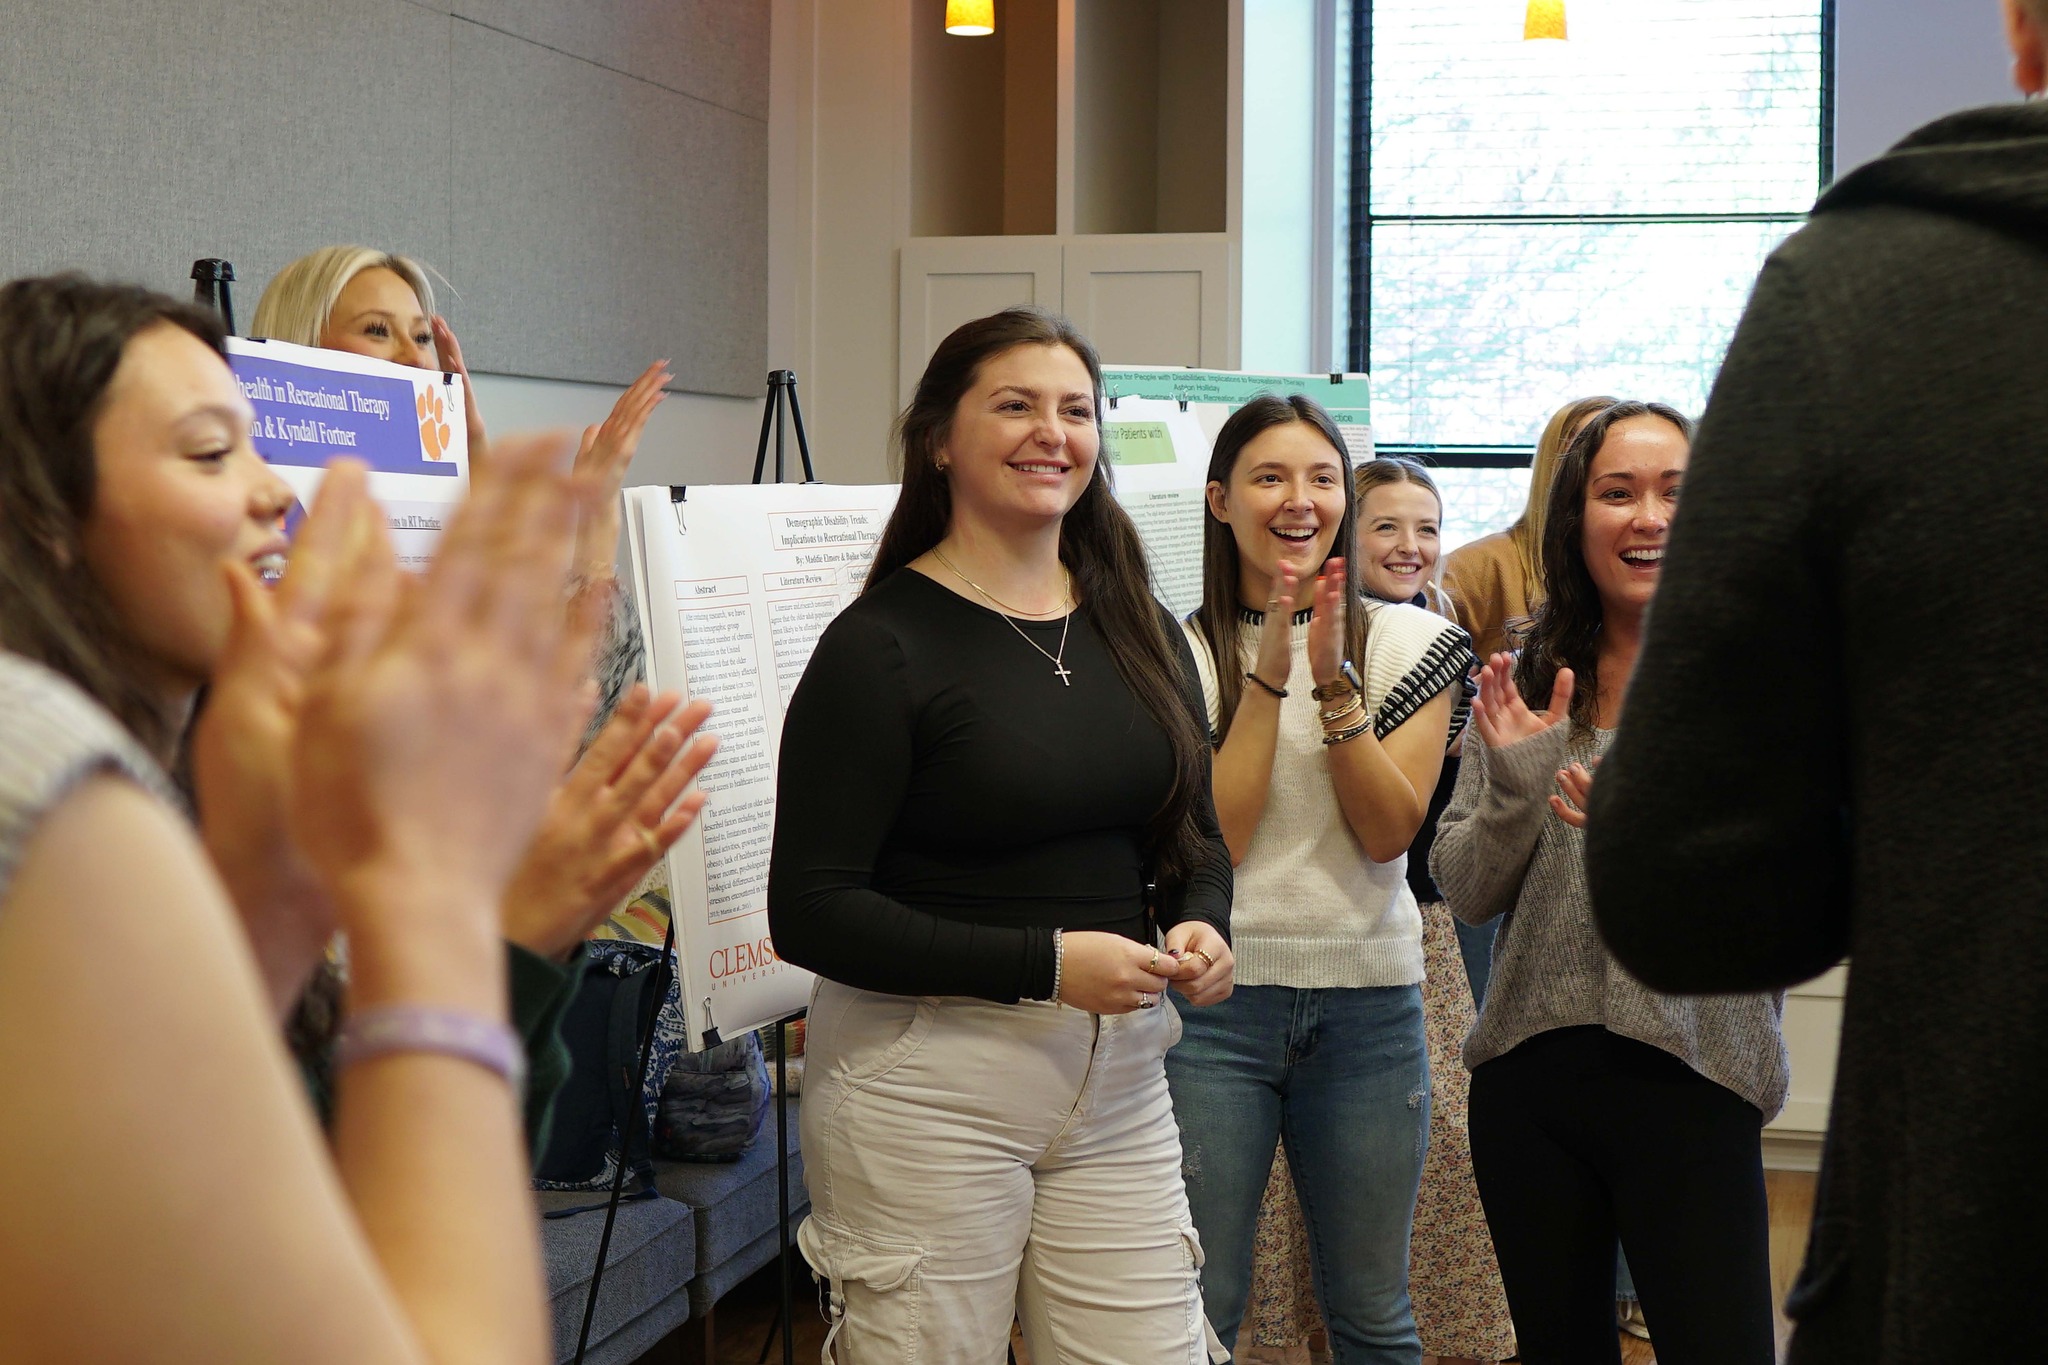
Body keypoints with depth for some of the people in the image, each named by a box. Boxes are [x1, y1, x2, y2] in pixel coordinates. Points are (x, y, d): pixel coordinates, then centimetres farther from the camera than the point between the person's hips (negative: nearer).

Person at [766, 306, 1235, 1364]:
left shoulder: (1141, 630, 11)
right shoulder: (881, 642, -9)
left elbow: (1194, 837, 21)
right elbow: (809, 912, -14)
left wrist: (1202, 926, -2)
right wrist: (1045, 962, -19)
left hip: (1117, 1073, 6)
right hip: (926, 1080, -5)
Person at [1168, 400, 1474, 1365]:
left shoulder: (1407, 644, 5)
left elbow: (1389, 830, -6)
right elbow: (1213, 839, -10)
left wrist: (1333, 680, -16)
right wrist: (1270, 676, -14)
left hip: (1368, 1004, 2)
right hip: (1213, 1002, -2)